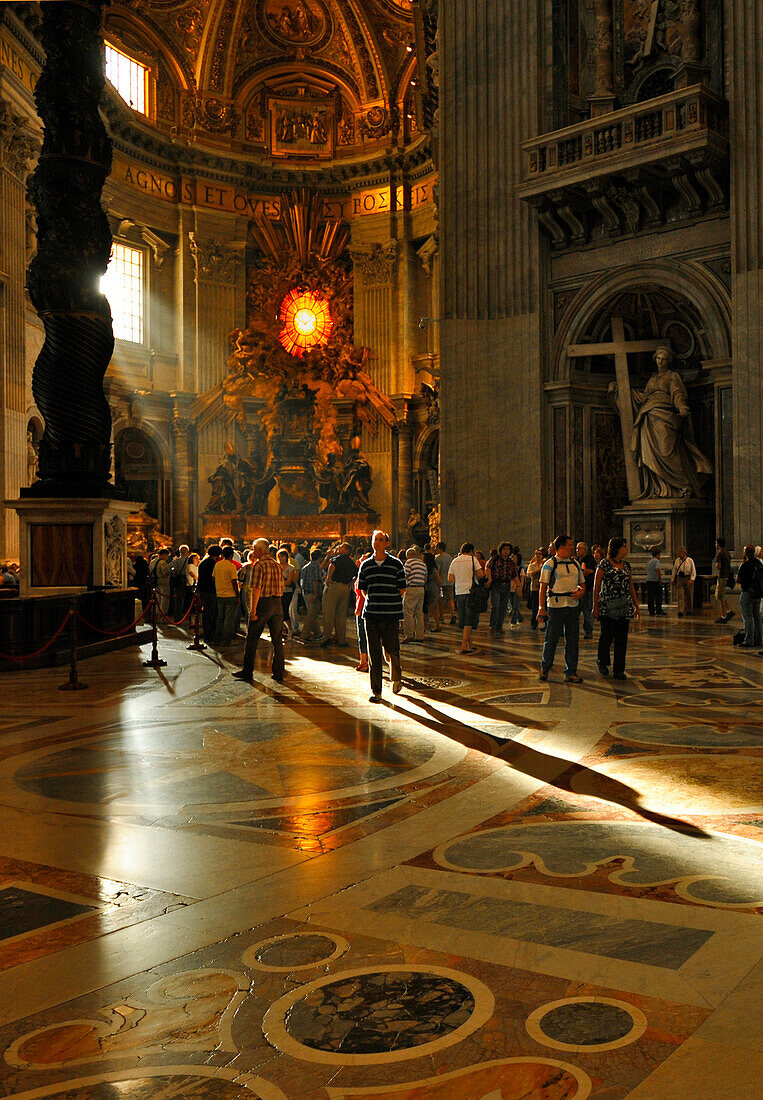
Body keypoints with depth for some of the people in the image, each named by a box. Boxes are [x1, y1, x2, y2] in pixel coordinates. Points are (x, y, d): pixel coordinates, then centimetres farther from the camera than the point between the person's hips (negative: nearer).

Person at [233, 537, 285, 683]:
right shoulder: (277, 565, 10)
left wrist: (253, 610, -15)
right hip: (277, 603, 6)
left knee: (252, 639, 5)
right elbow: (281, 587, 13)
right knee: (277, 640, 8)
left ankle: (247, 672, 10)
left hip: (263, 603, -6)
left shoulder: (259, 565, -11)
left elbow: (256, 589, -16)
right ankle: (278, 673, 10)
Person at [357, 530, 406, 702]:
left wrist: (390, 602, 4)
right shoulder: (366, 565, 8)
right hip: (371, 614, 2)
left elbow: (402, 590, 4)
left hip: (391, 614, -2)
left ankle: (396, 678, 30)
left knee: (392, 650, 1)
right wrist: (375, 601, 11)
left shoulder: (396, 564, 1)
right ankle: (376, 691, 5)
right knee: (374, 654, 0)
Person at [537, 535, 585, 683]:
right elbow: (543, 587, -7)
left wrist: (581, 592, -3)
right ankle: (545, 667, 21)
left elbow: (582, 583, 21)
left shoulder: (575, 564, 15)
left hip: (573, 605, 5)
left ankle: (570, 672, 12)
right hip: (556, 605, -5)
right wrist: (541, 608, -15)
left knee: (573, 640, 4)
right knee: (551, 639, 1)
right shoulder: (550, 564, -3)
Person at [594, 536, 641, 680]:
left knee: (622, 639, 2)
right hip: (607, 606, -4)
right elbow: (596, 587, -3)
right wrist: (595, 607, -7)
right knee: (607, 636, 2)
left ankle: (618, 671, 8)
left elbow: (631, 587, 18)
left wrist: (636, 607, 15)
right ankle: (602, 662, 28)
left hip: (624, 607, 4)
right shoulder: (604, 564, -3)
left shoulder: (626, 565, 12)